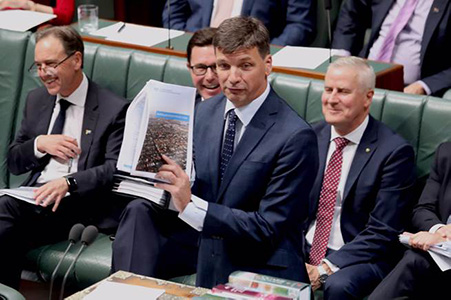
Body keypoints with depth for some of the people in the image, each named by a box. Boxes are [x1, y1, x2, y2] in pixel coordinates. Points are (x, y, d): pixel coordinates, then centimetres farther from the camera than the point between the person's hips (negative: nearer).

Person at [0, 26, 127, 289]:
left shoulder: (113, 109, 0)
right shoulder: (36, 100, 19)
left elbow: (114, 169, -10)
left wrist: (68, 182, -26)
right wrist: (40, 145, 0)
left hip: (77, 202, -5)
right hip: (33, 194, 6)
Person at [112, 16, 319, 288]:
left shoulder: (296, 137, -18)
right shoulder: (207, 110, 4)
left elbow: (268, 227, -18)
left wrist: (190, 205, -26)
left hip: (258, 264, -6)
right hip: (203, 237, 6)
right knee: (139, 212, -15)